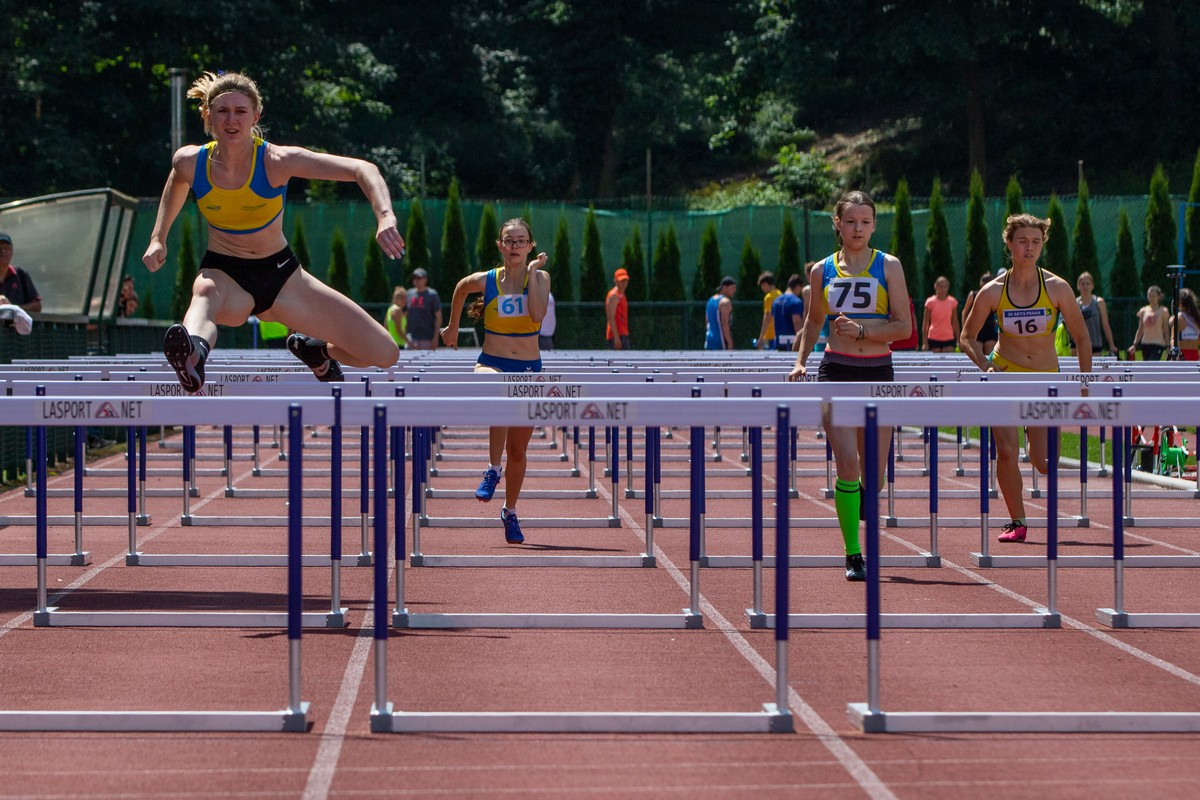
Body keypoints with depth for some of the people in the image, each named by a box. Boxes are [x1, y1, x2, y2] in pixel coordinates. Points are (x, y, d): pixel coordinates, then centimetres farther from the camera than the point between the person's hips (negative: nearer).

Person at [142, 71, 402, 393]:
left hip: (281, 274, 1)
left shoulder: (276, 161, -20)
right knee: (206, 292, -43)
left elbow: (363, 170, -25)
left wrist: (385, 218, -42)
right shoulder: (189, 163, -12)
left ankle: (317, 351, 25)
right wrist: (158, 239, 8)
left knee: (384, 354, -6)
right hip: (225, 275, -1)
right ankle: (193, 355, -77)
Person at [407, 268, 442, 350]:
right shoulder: (410, 294, 10)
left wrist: (435, 338, -10)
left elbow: (438, 317, -4)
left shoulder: (432, 295, -3)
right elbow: (406, 315, 15)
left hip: (427, 338, -4)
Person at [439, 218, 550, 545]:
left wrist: (532, 272, -17)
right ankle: (493, 469, -32)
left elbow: (538, 315, -21)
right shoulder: (485, 281, -3)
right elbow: (461, 289, 20)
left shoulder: (540, 278, -3)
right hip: (492, 363, -2)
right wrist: (452, 327, 28)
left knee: (518, 450, 9)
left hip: (529, 369, 2)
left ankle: (510, 512, 29)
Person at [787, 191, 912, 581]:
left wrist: (862, 331, -16)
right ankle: (853, 556, -7)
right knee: (848, 463, -15)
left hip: (878, 373, 0)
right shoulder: (822, 271, 7)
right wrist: (801, 361, 10)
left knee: (874, 474, 1)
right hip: (836, 372, 0)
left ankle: (857, 504, 38)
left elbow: (904, 326, -4)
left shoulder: (888, 266, 2)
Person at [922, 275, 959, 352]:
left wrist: (958, 340, 4)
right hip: (934, 339, -1)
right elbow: (926, 324, 0)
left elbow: (955, 323, 8)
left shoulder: (952, 302, 2)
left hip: (949, 339, 1)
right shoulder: (930, 302, -2)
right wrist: (925, 342, -5)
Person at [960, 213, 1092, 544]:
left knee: (1041, 461, -8)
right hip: (1004, 374, 0)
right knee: (1006, 452, -15)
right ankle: (1017, 522, 2)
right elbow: (967, 337, 4)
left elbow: (1082, 337, 0)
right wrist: (984, 365, -13)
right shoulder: (993, 291, -7)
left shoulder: (1057, 288, -9)